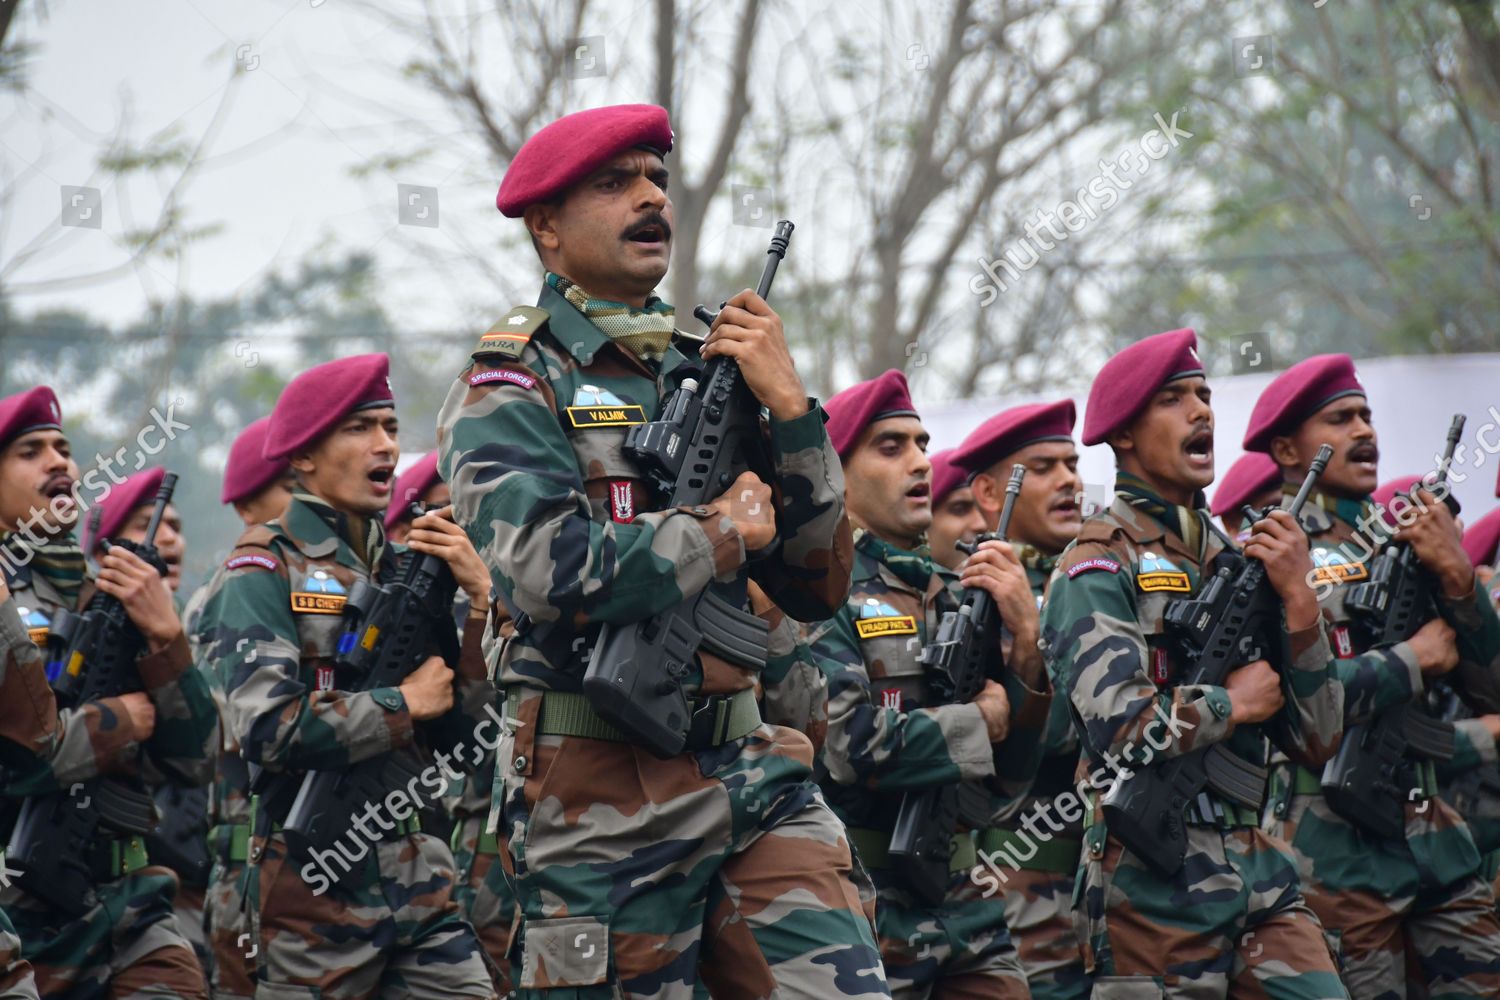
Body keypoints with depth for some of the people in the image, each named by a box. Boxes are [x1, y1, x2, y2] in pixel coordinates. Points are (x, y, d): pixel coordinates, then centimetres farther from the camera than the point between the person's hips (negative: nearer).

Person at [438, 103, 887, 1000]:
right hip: (607, 805, -5)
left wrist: (789, 407, -1)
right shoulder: (513, 388, -2)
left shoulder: (712, 366, 15)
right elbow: (551, 574, -20)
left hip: (754, 774, 5)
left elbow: (819, 588, 11)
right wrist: (723, 534, -7)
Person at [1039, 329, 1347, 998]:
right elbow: (1121, 724, -21)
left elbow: (1318, 741, 11)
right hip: (1154, 888, -6)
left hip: (1263, 878, 6)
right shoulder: (1098, 566, -5)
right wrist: (1235, 702, -5)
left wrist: (1298, 601, 0)